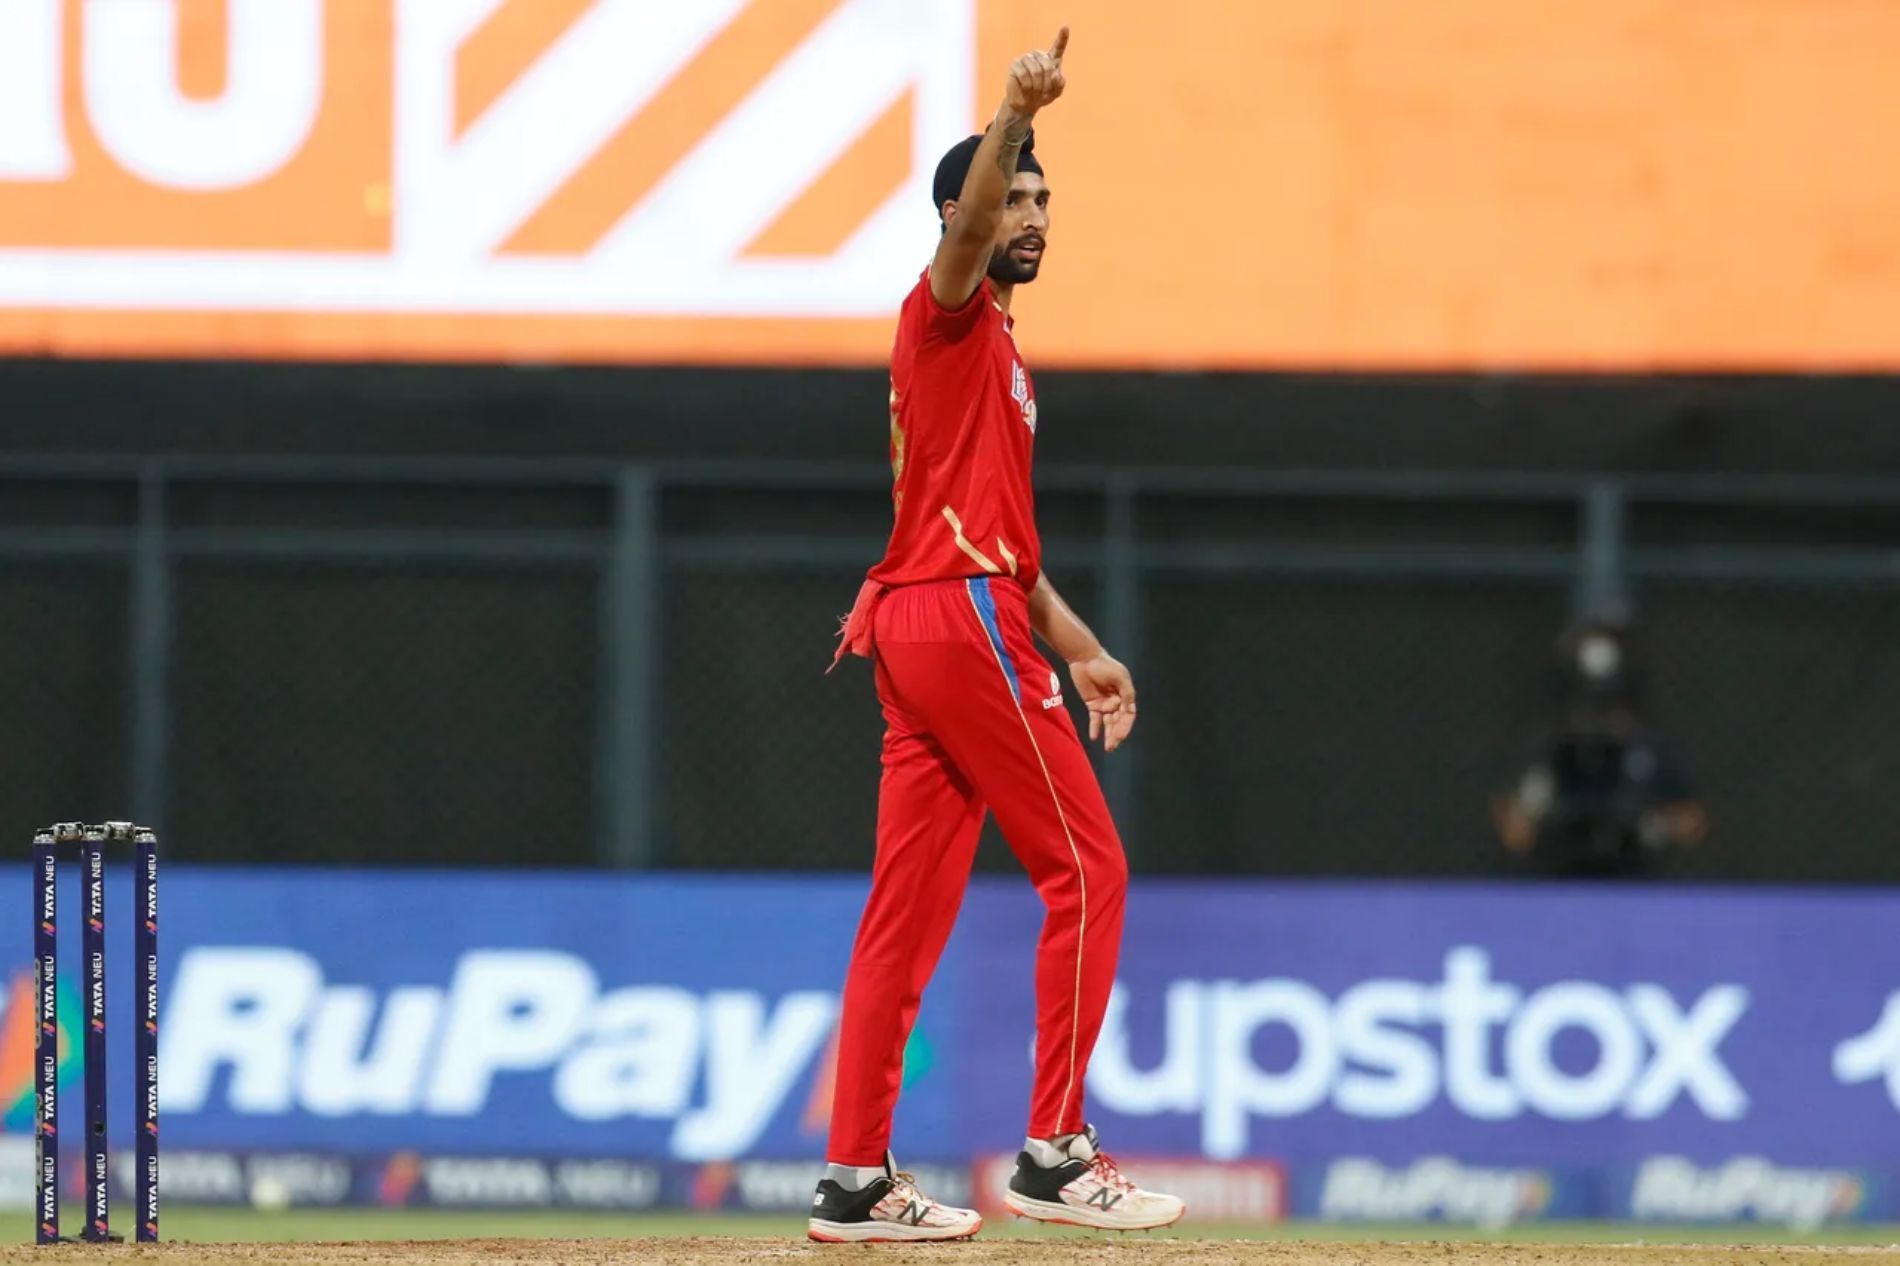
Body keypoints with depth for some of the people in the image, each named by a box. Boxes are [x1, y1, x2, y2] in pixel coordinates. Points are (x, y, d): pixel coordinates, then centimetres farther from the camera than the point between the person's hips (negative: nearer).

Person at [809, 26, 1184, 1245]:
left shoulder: (996, 351, 26)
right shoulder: (948, 312, -2)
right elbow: (967, 225, -26)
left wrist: (1077, 646, 24)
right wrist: (1015, 116, -43)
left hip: (921, 633, 10)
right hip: (962, 619, -10)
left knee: (910, 907, 7)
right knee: (1087, 870, -7)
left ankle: (857, 1178, 7)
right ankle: (1055, 1152, -8)